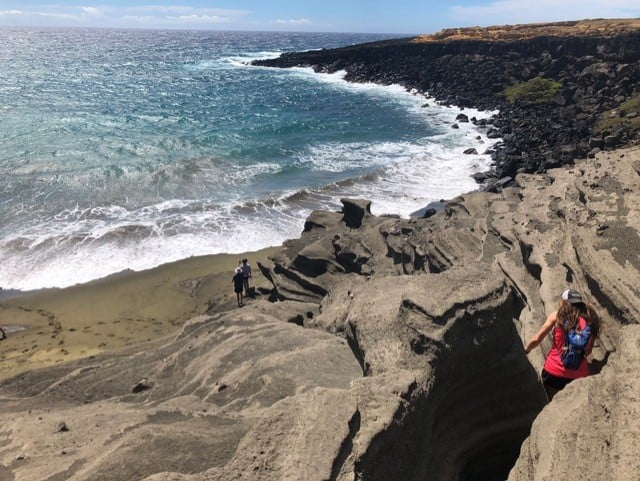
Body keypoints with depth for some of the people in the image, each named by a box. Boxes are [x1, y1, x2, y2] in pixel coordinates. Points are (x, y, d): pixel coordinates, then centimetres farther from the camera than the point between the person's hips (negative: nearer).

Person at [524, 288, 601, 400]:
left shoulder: (557, 316, -3)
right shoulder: (589, 321, 3)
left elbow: (536, 340, -1)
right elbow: (587, 352, 4)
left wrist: (526, 349, 15)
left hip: (554, 373, -2)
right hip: (579, 376, 2)